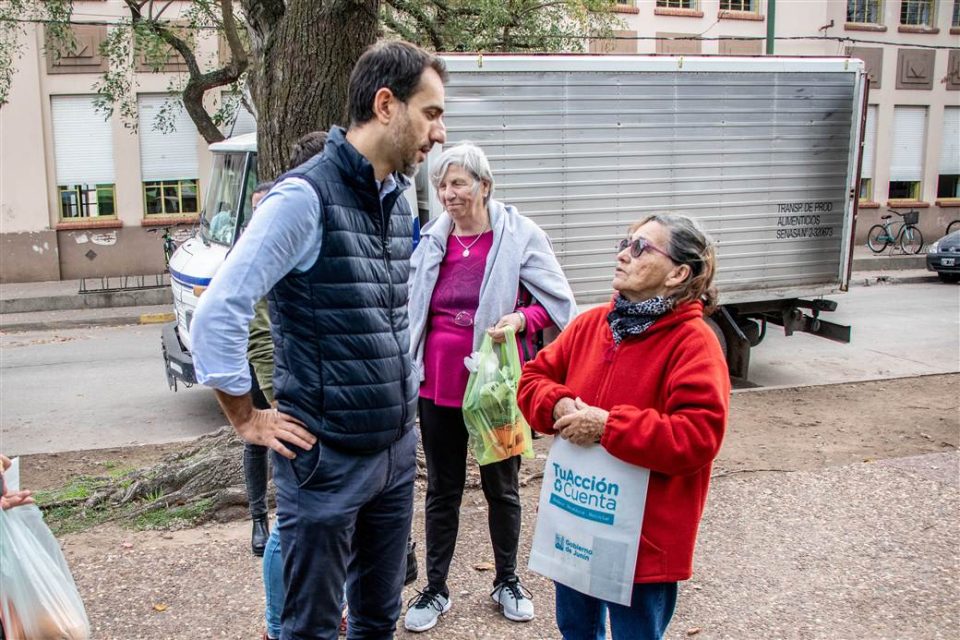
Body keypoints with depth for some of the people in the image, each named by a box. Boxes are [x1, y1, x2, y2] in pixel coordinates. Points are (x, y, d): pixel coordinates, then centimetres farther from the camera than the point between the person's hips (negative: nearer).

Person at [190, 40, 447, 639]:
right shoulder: (305, 196, -17)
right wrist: (247, 418, -10)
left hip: (398, 449, 7)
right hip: (327, 456, -7)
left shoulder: (400, 200, 7)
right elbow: (218, 313, -19)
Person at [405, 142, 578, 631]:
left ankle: (507, 581, 35)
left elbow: (558, 303, -6)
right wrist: (407, 370, 12)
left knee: (501, 486, 14)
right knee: (442, 490, 13)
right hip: (437, 384, 3)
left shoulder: (520, 237, -9)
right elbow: (414, 309, 17)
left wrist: (520, 319, -24)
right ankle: (435, 590, 28)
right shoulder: (432, 240, 4)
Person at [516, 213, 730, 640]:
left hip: (644, 535, -6)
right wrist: (559, 405, -14)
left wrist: (608, 426, -26)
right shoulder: (591, 324, 3)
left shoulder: (694, 342, -17)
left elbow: (699, 436, -27)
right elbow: (534, 378, 9)